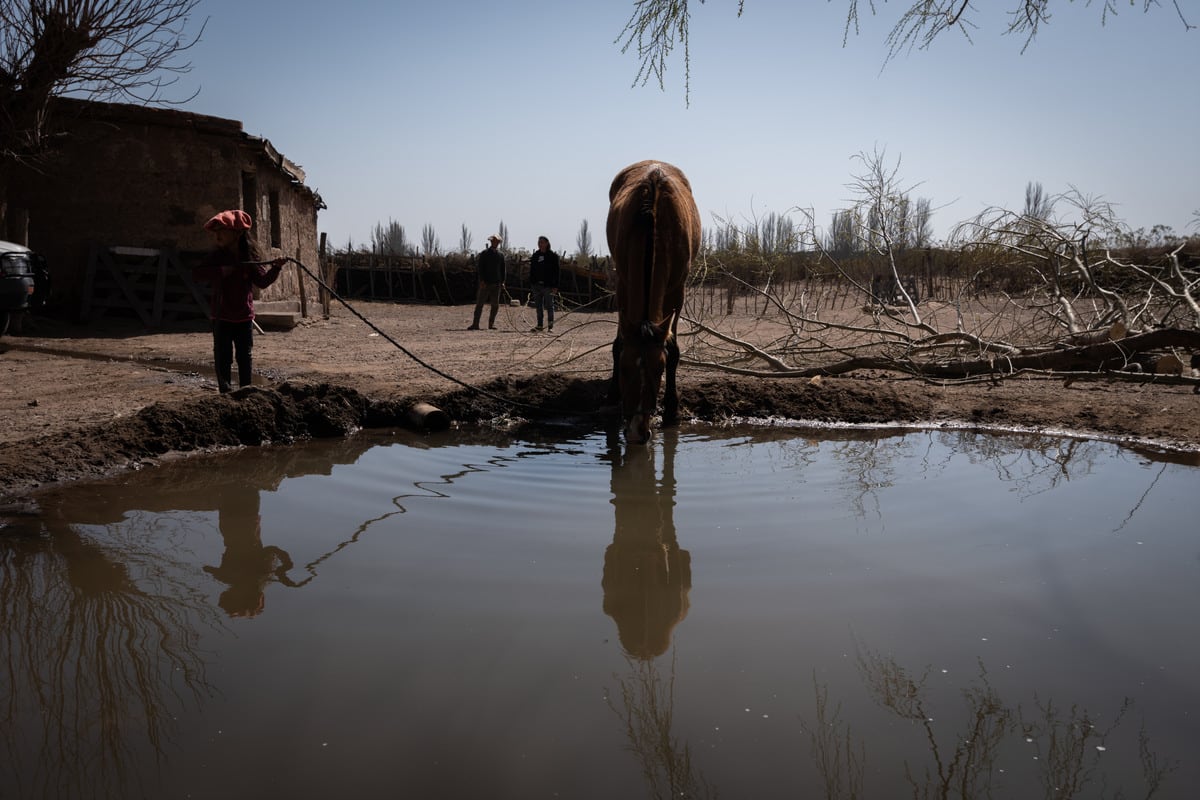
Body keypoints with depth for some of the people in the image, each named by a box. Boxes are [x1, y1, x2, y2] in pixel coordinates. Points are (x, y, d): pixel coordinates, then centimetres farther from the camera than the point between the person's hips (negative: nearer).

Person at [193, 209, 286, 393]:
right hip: (222, 317, -1)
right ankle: (225, 391, 13)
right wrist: (221, 271, -23)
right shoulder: (217, 256, -4)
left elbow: (262, 281, -5)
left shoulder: (250, 257, -2)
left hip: (244, 316, 1)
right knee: (223, 357, 3)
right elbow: (196, 273, -12)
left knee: (245, 357, 9)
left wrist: (275, 268, -21)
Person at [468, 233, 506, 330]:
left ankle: (491, 324, 13)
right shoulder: (484, 254, 0)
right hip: (485, 283, -4)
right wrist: (482, 280, -13)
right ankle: (475, 324, -3)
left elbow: (502, 269, 15)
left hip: (496, 283, 4)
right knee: (479, 304, -4)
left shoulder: (501, 255, 12)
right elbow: (480, 268, -3)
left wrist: (502, 282, 6)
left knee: (495, 305, 3)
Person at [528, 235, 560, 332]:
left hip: (548, 285, -4)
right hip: (536, 285, 4)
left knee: (549, 306, -1)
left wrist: (555, 286, -11)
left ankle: (551, 326, 6)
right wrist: (530, 286, 8)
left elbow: (556, 272, -5)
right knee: (538, 307, 7)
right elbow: (531, 272, 14)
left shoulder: (553, 256, -2)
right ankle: (539, 326, 12)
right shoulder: (535, 256, 11)